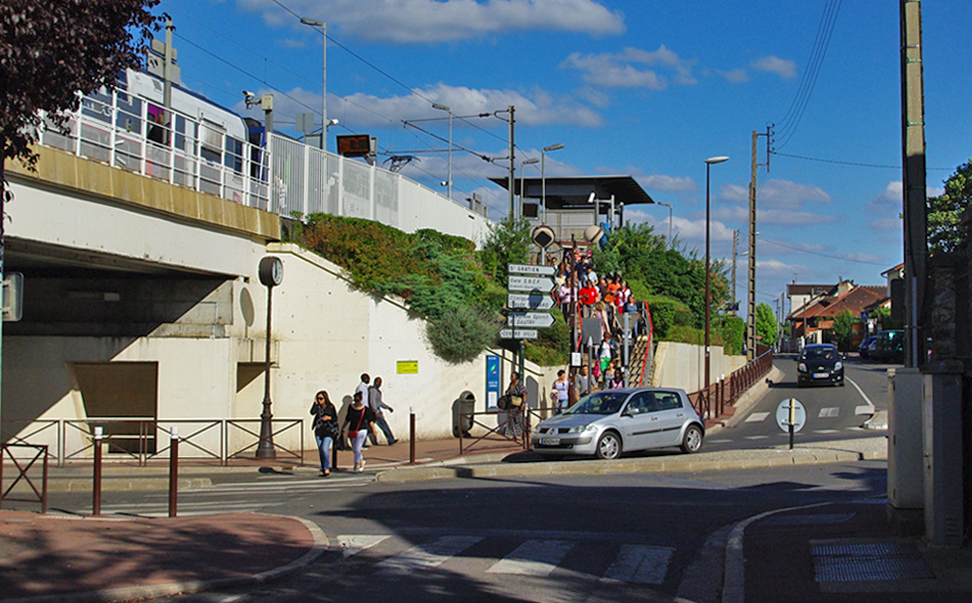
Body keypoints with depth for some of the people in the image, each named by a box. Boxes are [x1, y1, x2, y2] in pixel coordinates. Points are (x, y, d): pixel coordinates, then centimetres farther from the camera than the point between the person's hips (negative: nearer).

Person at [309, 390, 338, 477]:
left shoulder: (331, 407, -1)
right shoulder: (318, 407, 9)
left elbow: (336, 419, 2)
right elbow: (312, 412, -9)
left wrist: (329, 418, -16)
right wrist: (315, 402, -8)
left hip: (328, 431, -5)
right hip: (319, 431, 5)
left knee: (324, 449, -17)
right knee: (320, 450, 8)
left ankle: (327, 468, -5)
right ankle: (323, 469, 19)